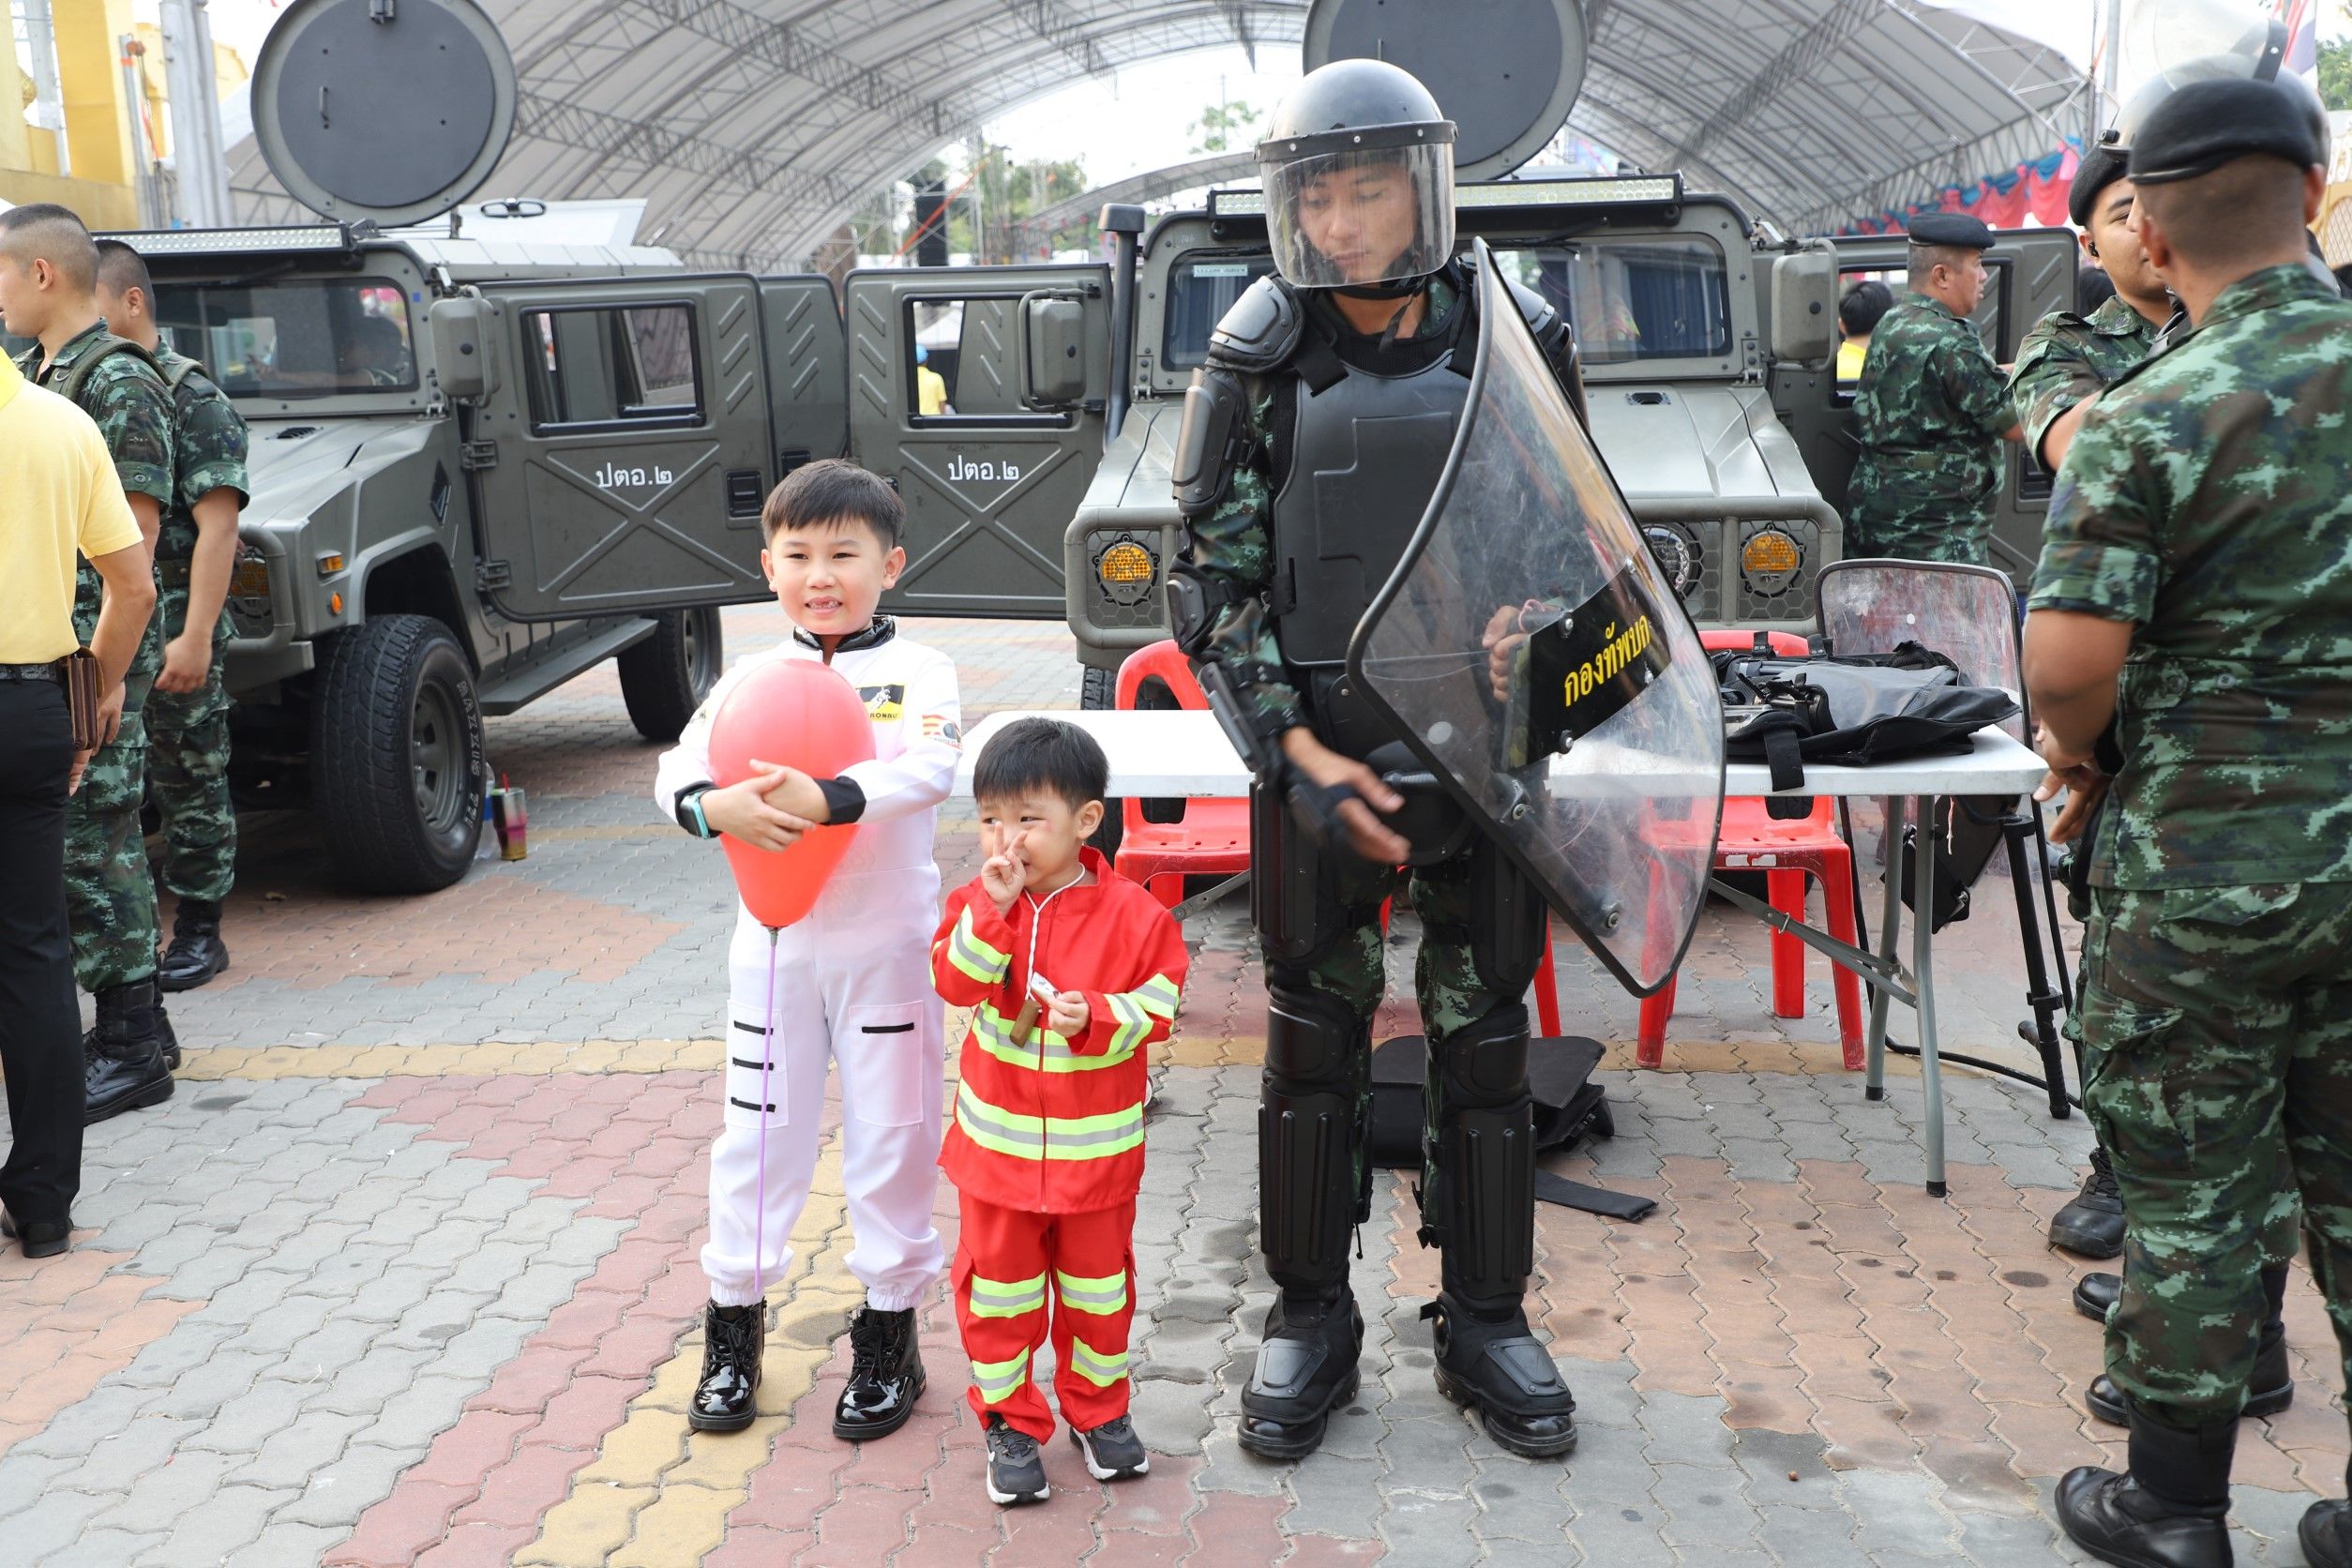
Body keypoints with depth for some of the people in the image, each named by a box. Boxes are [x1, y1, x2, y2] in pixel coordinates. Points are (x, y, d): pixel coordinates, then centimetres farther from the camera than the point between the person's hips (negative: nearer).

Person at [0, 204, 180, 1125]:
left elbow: (134, 539, -16)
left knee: (94, 842, -6)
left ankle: (136, 1051, 2)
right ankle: (121, 1023, 22)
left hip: (94, 651, -9)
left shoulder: (122, 383, -12)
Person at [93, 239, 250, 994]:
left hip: (171, 633, -7)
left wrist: (195, 636, -22)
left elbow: (216, 524, -15)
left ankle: (198, 931, 13)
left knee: (188, 783, 3)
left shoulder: (190, 396, -9)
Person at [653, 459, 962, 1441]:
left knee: (892, 1137, 7)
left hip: (886, 943, -2)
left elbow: (930, 769, -22)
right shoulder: (750, 677, 5)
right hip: (774, 938, 3)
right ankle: (733, 1326, 25)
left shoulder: (917, 671, -4)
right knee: (757, 1133, 10)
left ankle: (888, 1333, 22)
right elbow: (677, 769, -5)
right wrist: (719, 806, -28)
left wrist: (825, 799, -36)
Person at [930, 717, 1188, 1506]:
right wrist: (996, 906, -27)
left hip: (1097, 1144, -1)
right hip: (998, 1138, 1)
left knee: (1098, 1283, 16)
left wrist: (1097, 1017, -26)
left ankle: (1098, 1409, 36)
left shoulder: (1130, 912, -12)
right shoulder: (978, 901, -5)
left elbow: (1157, 1005, -9)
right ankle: (1009, 1421, 27)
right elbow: (954, 982, -18)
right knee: (997, 1286, 10)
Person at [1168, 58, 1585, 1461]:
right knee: (1315, 1041, 8)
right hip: (1317, 754, -1)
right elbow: (1218, 584, -4)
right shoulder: (1258, 368, -4)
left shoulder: (1520, 346, 0)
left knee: (1486, 1038, 9)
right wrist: (1305, 756, -14)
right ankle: (1311, 1321, 24)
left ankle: (1486, 1322, 26)